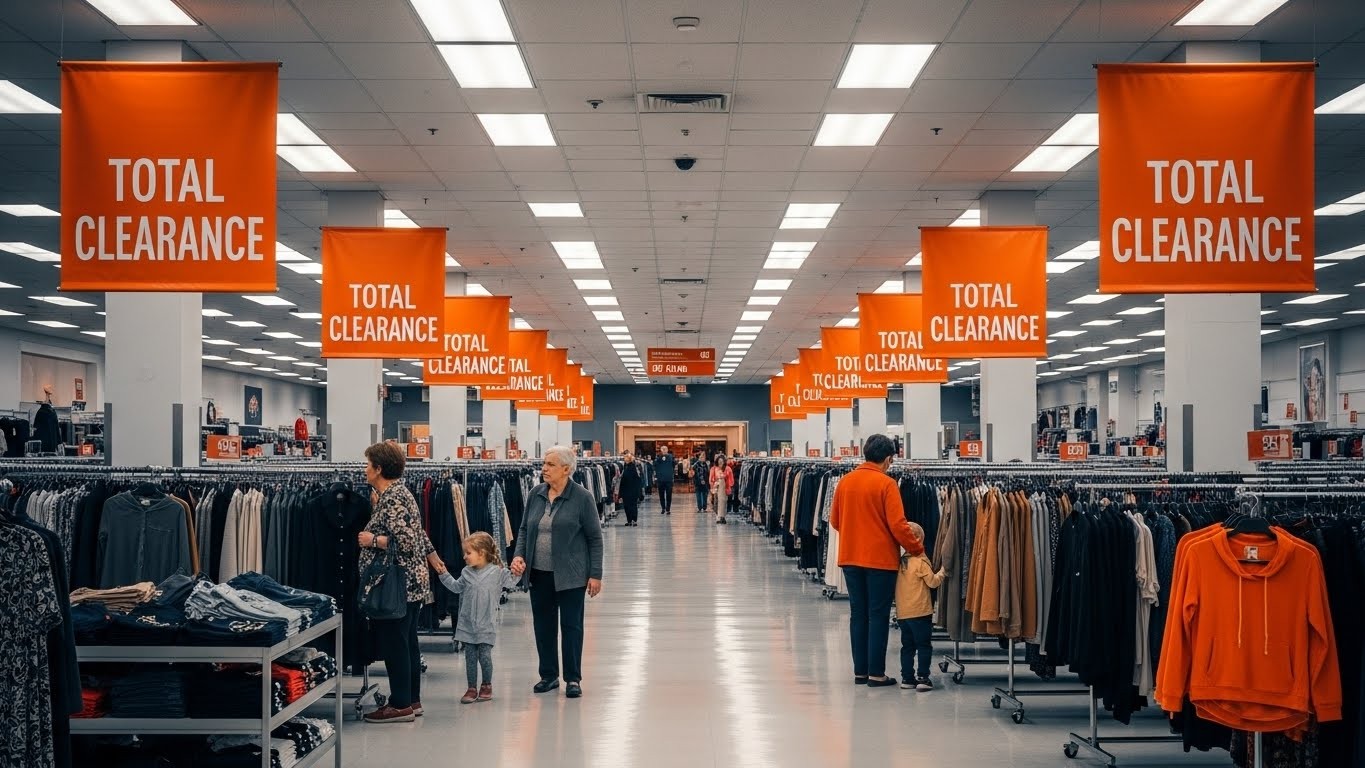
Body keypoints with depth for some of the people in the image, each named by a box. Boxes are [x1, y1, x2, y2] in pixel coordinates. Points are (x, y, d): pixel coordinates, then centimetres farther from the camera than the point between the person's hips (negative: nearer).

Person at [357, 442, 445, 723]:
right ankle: (412, 700, 20)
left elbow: (406, 541, -25)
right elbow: (419, 534, 23)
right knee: (407, 642, 14)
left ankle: (400, 705, 2)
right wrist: (434, 558, 33)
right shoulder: (399, 491, 14)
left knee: (394, 644, -4)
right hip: (412, 582, 10)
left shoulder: (392, 499, -16)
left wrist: (372, 540, -14)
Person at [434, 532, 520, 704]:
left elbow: (510, 582, -2)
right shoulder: (466, 573, 6)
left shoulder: (497, 572, -6)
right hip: (467, 625, 3)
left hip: (486, 626, -3)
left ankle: (486, 686, 19)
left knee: (485, 656, 1)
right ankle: (472, 688, 14)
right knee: (470, 657, 6)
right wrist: (444, 575, 10)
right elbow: (456, 587, 18)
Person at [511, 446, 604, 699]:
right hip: (539, 573, 5)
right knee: (543, 625, 11)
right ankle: (549, 675, 24)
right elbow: (524, 528, 14)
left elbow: (595, 538, -5)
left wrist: (596, 574, -8)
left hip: (570, 574, -4)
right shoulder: (536, 494, 4)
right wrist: (519, 555, -3)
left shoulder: (582, 497, -9)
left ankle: (573, 679, 13)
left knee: (571, 625, 3)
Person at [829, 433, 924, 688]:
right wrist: (918, 550, -5)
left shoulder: (845, 481, 4)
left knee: (858, 614, 12)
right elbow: (898, 525, -16)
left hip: (850, 558, 5)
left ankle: (860, 671, 17)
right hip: (880, 559, -5)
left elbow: (834, 520, 12)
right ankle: (876, 673, 5)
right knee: (878, 616, 3)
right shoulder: (886, 484, -13)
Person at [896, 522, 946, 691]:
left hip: (902, 613, 6)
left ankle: (907, 677, 13)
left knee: (907, 646, 12)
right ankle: (922, 678, -1)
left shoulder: (900, 561, 4)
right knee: (924, 646, 2)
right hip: (920, 612, -6)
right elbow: (933, 582, -8)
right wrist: (941, 572, 8)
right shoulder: (920, 561, -12)